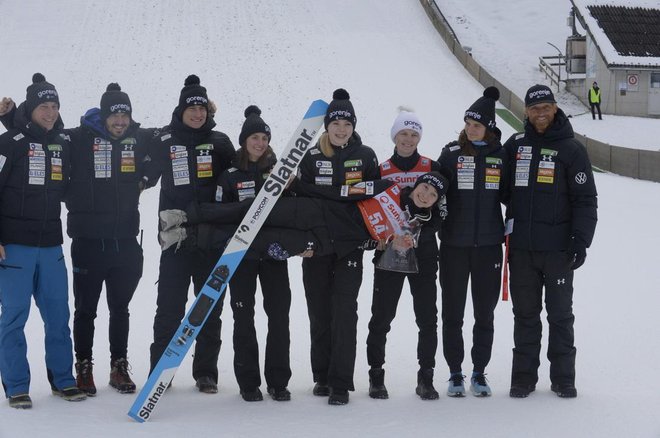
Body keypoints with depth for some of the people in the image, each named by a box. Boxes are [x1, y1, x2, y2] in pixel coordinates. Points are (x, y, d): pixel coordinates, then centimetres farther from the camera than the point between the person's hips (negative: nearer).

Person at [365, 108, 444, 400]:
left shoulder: (432, 168, 5)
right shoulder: (381, 171, 6)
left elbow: (440, 211, -1)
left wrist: (417, 234, -15)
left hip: (423, 252, 0)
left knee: (427, 317, -1)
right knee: (381, 316, 1)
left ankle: (426, 378, 8)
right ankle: (376, 375, 13)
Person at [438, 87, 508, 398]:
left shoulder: (500, 155, 3)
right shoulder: (451, 153, 0)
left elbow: (508, 195, 11)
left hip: (488, 244, 1)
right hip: (454, 244, -1)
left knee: (485, 313, 8)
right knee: (452, 313, 5)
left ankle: (479, 373, 19)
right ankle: (455, 374, 17)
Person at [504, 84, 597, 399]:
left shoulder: (571, 149, -1)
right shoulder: (515, 145, 8)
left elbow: (585, 199, -3)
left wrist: (581, 240, -10)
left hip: (558, 248, -2)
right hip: (520, 248, 3)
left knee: (560, 314, 6)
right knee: (525, 314, 9)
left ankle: (563, 378, 15)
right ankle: (523, 377, 16)